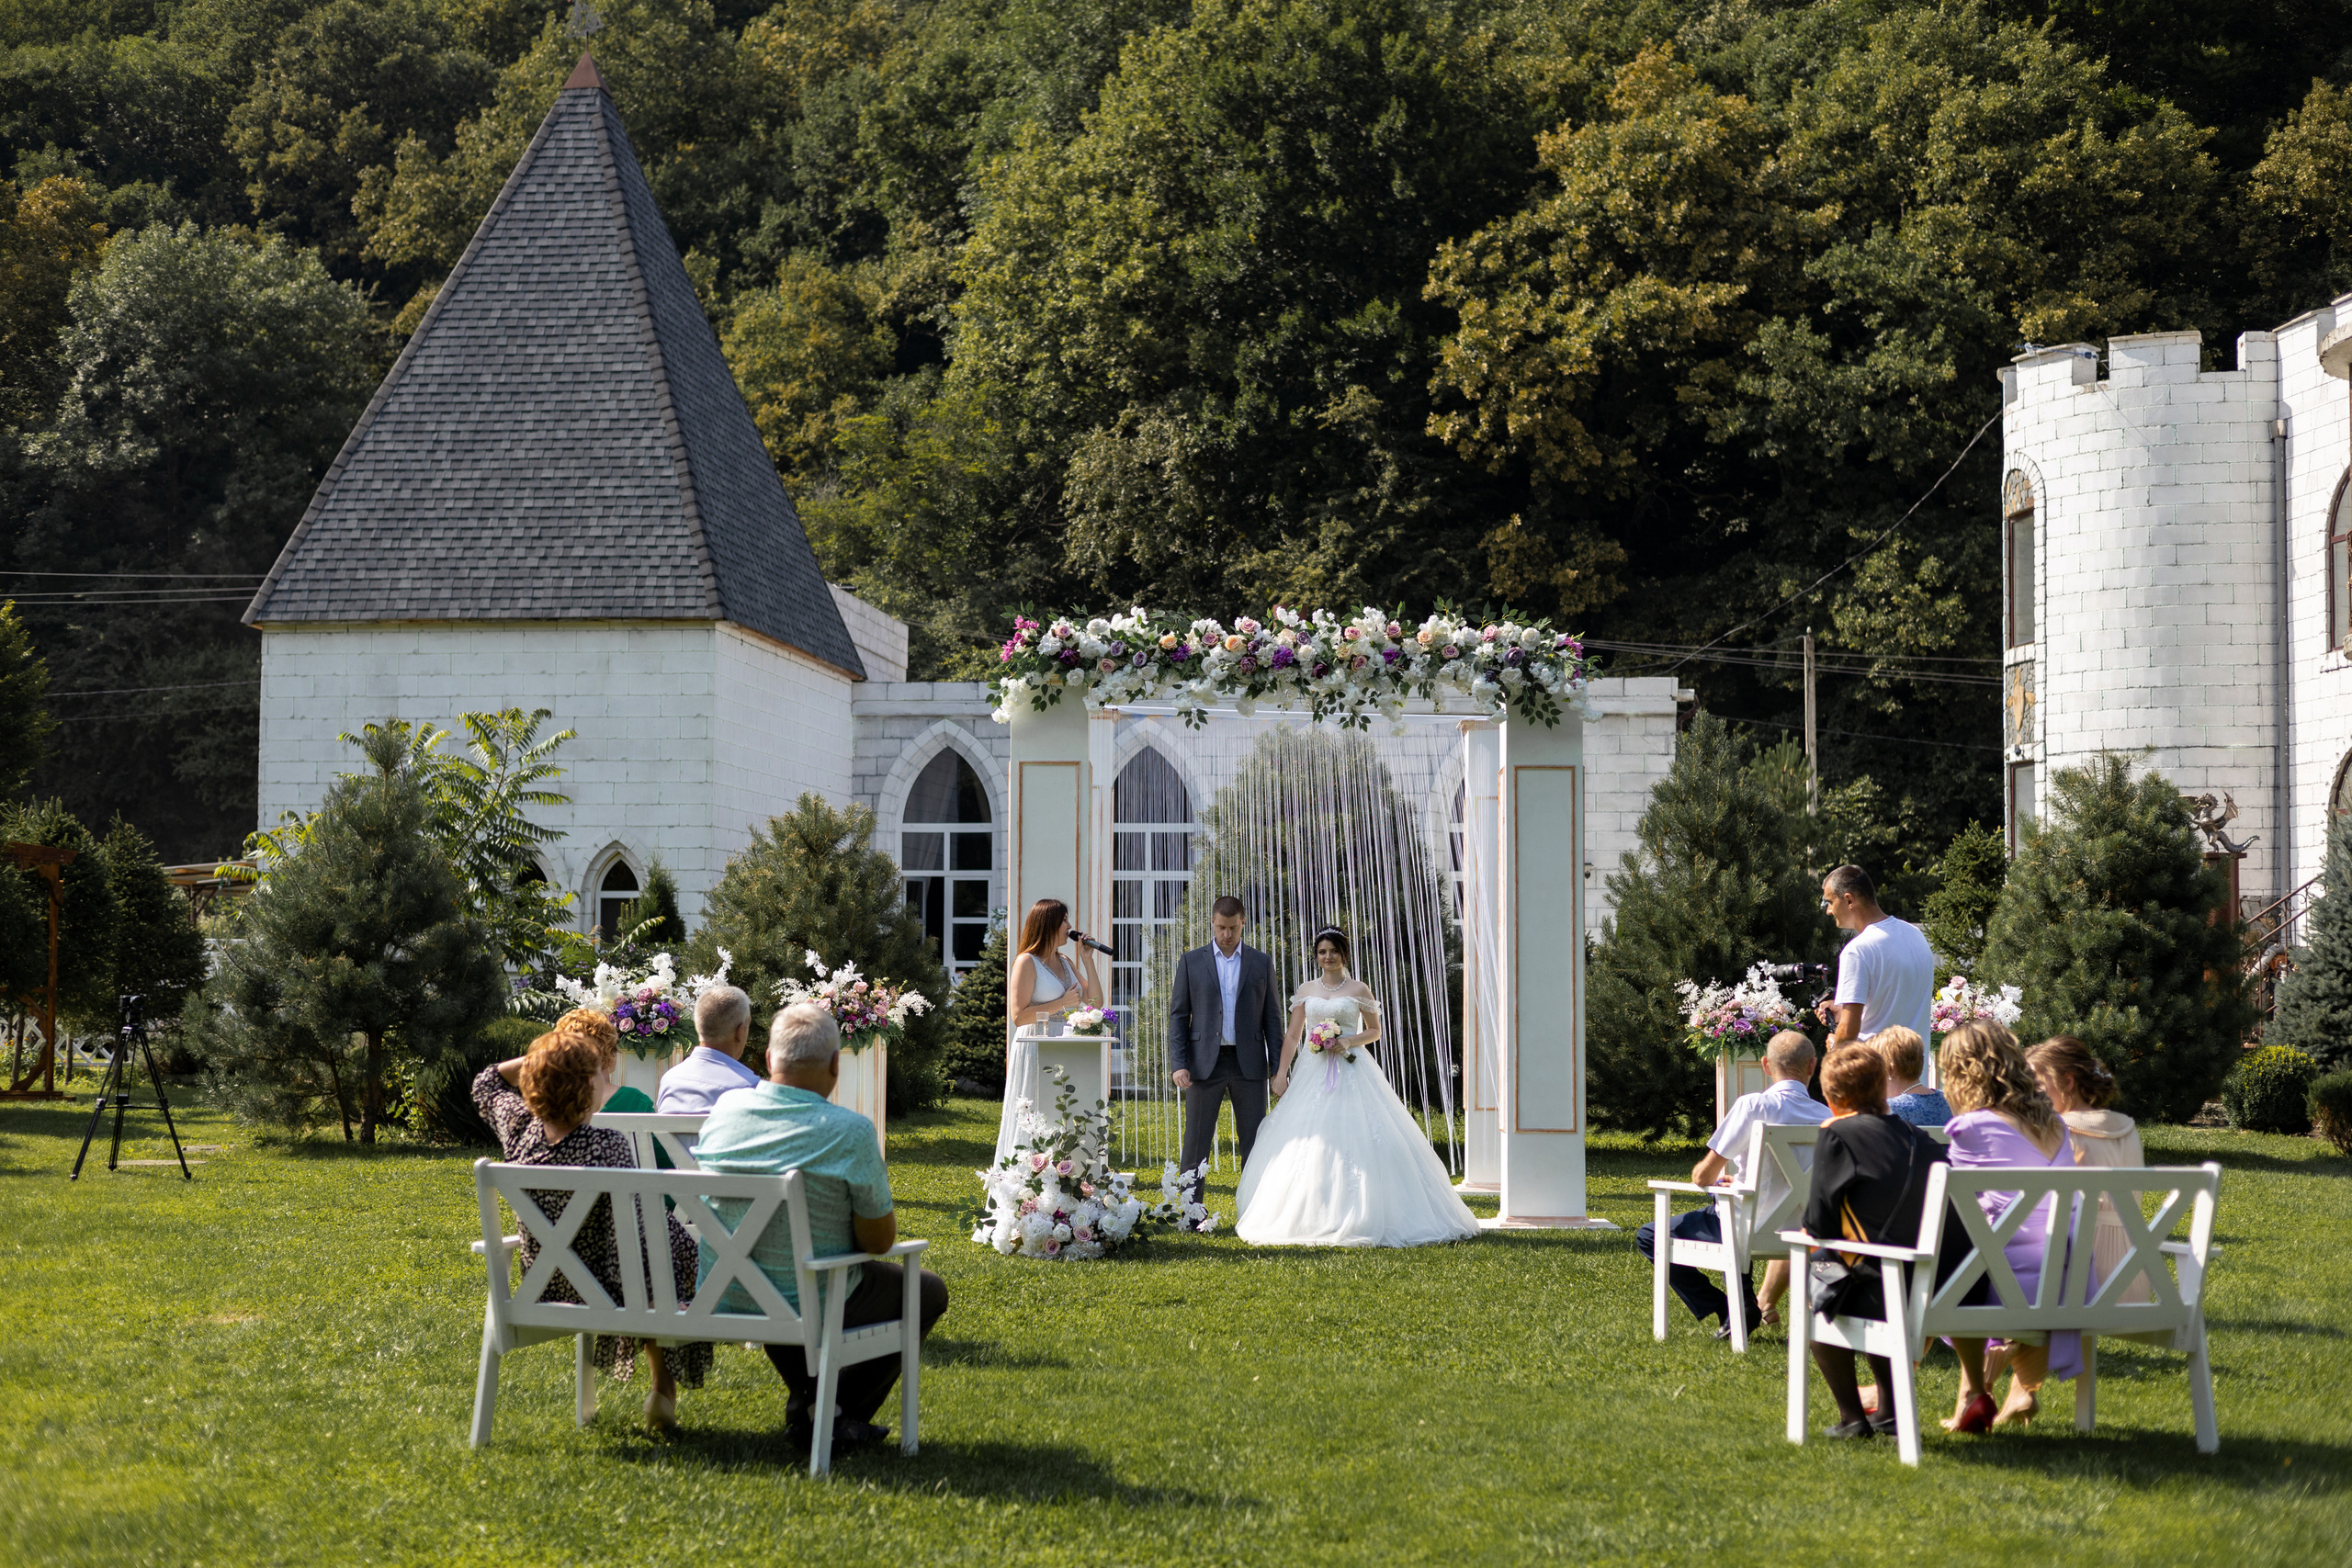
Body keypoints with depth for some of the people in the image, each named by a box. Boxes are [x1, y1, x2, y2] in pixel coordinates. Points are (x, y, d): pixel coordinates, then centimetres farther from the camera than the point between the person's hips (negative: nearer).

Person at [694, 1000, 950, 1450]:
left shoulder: (724, 1110, -6)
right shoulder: (850, 1131, -21)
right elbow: (879, 1240, -14)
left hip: (722, 1299, 5)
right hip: (809, 1306, -5)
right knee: (928, 1291, 20)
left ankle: (808, 1399, 29)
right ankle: (834, 1414, 11)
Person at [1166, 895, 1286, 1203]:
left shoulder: (1261, 964, 8)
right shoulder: (1191, 962, 5)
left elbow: (1272, 1017, 8)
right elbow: (1178, 1015, 4)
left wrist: (1277, 1066, 0)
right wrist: (1178, 1064, -7)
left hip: (1249, 1063, 1)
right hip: (1205, 1063, -1)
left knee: (1254, 1142, 1)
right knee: (1196, 1143, -1)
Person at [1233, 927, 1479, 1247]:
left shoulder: (1359, 990, 3)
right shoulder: (1306, 992, 11)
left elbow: (1375, 1031, 7)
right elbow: (1292, 1036, 10)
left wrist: (1349, 1041, -11)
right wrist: (1281, 1073, 1)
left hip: (1351, 1072, -3)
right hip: (1313, 1073, 3)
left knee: (1354, 1135, -11)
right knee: (1306, 1143, -5)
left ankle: (1357, 1216, -6)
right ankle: (1311, 1217, 1)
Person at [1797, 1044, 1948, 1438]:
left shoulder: (1838, 1137, -6)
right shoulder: (1920, 1139, 11)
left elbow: (1820, 1225, -10)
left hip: (1880, 1294, -6)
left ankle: (1852, 1417, 17)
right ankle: (1893, 1411, 36)